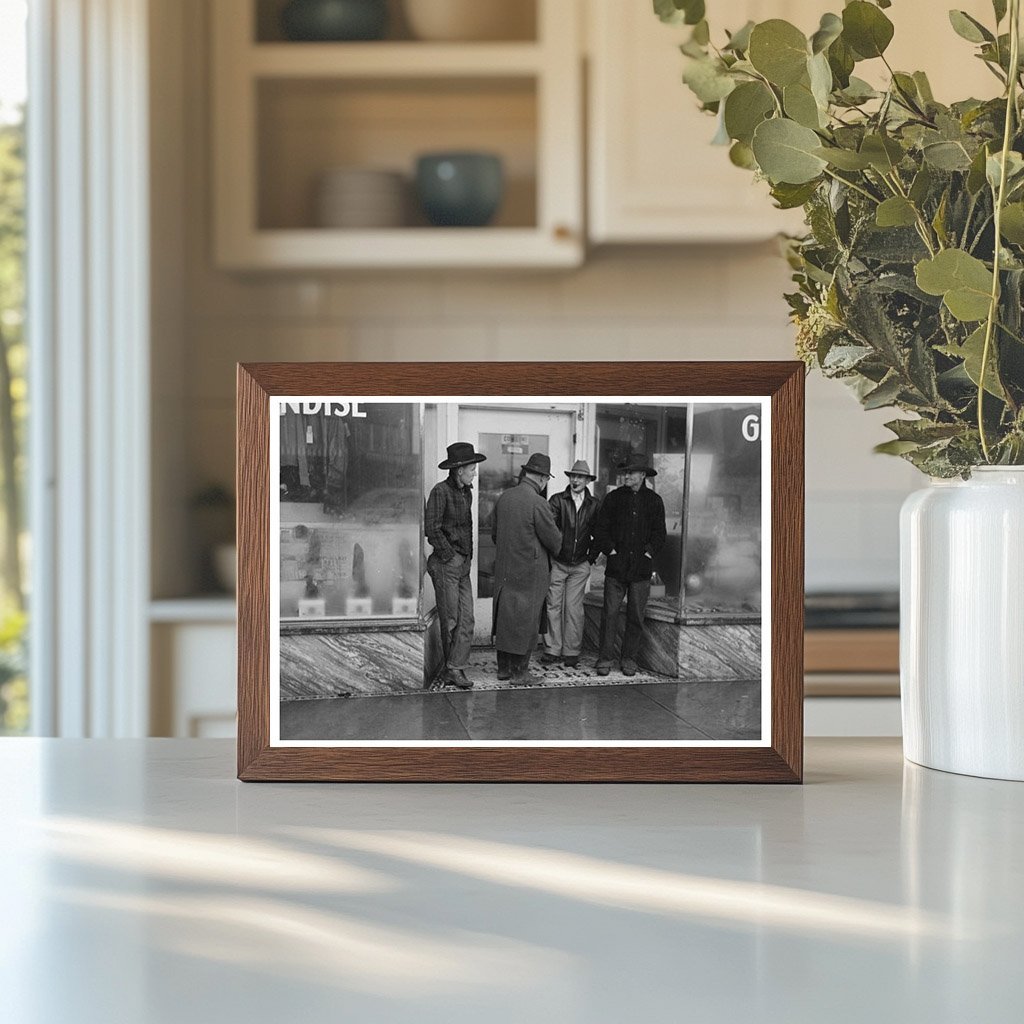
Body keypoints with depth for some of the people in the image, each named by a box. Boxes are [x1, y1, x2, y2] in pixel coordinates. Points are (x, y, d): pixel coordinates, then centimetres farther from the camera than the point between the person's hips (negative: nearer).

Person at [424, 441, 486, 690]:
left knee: (466, 619, -1)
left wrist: (468, 556, 14)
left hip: (464, 564, 8)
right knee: (450, 619, -1)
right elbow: (431, 529, -15)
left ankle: (454, 668, 0)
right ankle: (453, 667, 7)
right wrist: (449, 555, -12)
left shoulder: (466, 492, 14)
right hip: (445, 564, -8)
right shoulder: (441, 492, -11)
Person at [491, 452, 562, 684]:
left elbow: (494, 532, 14)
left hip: (504, 568, 7)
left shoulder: (504, 498, 4)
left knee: (505, 616, 14)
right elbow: (553, 539, -11)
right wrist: (556, 546, 11)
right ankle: (520, 672, 6)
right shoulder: (538, 504, -18)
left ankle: (504, 667, 20)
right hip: (530, 570, -7)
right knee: (526, 619, 1)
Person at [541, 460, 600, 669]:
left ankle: (571, 652, 6)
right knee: (553, 606, -1)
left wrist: (592, 556, 6)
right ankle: (552, 650, 5)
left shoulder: (593, 504, 5)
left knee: (574, 609, 0)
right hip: (557, 563, -1)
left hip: (580, 565, 1)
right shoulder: (557, 500, -1)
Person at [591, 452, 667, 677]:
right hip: (616, 566, 0)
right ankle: (605, 658, 2)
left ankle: (629, 659, 13)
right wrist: (610, 549, -5)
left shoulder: (654, 501, 6)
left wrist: (649, 552, -4)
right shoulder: (614, 498, 6)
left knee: (636, 616, 4)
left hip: (641, 568, 0)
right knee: (610, 613, -4)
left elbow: (659, 533, 8)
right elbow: (600, 528, 5)